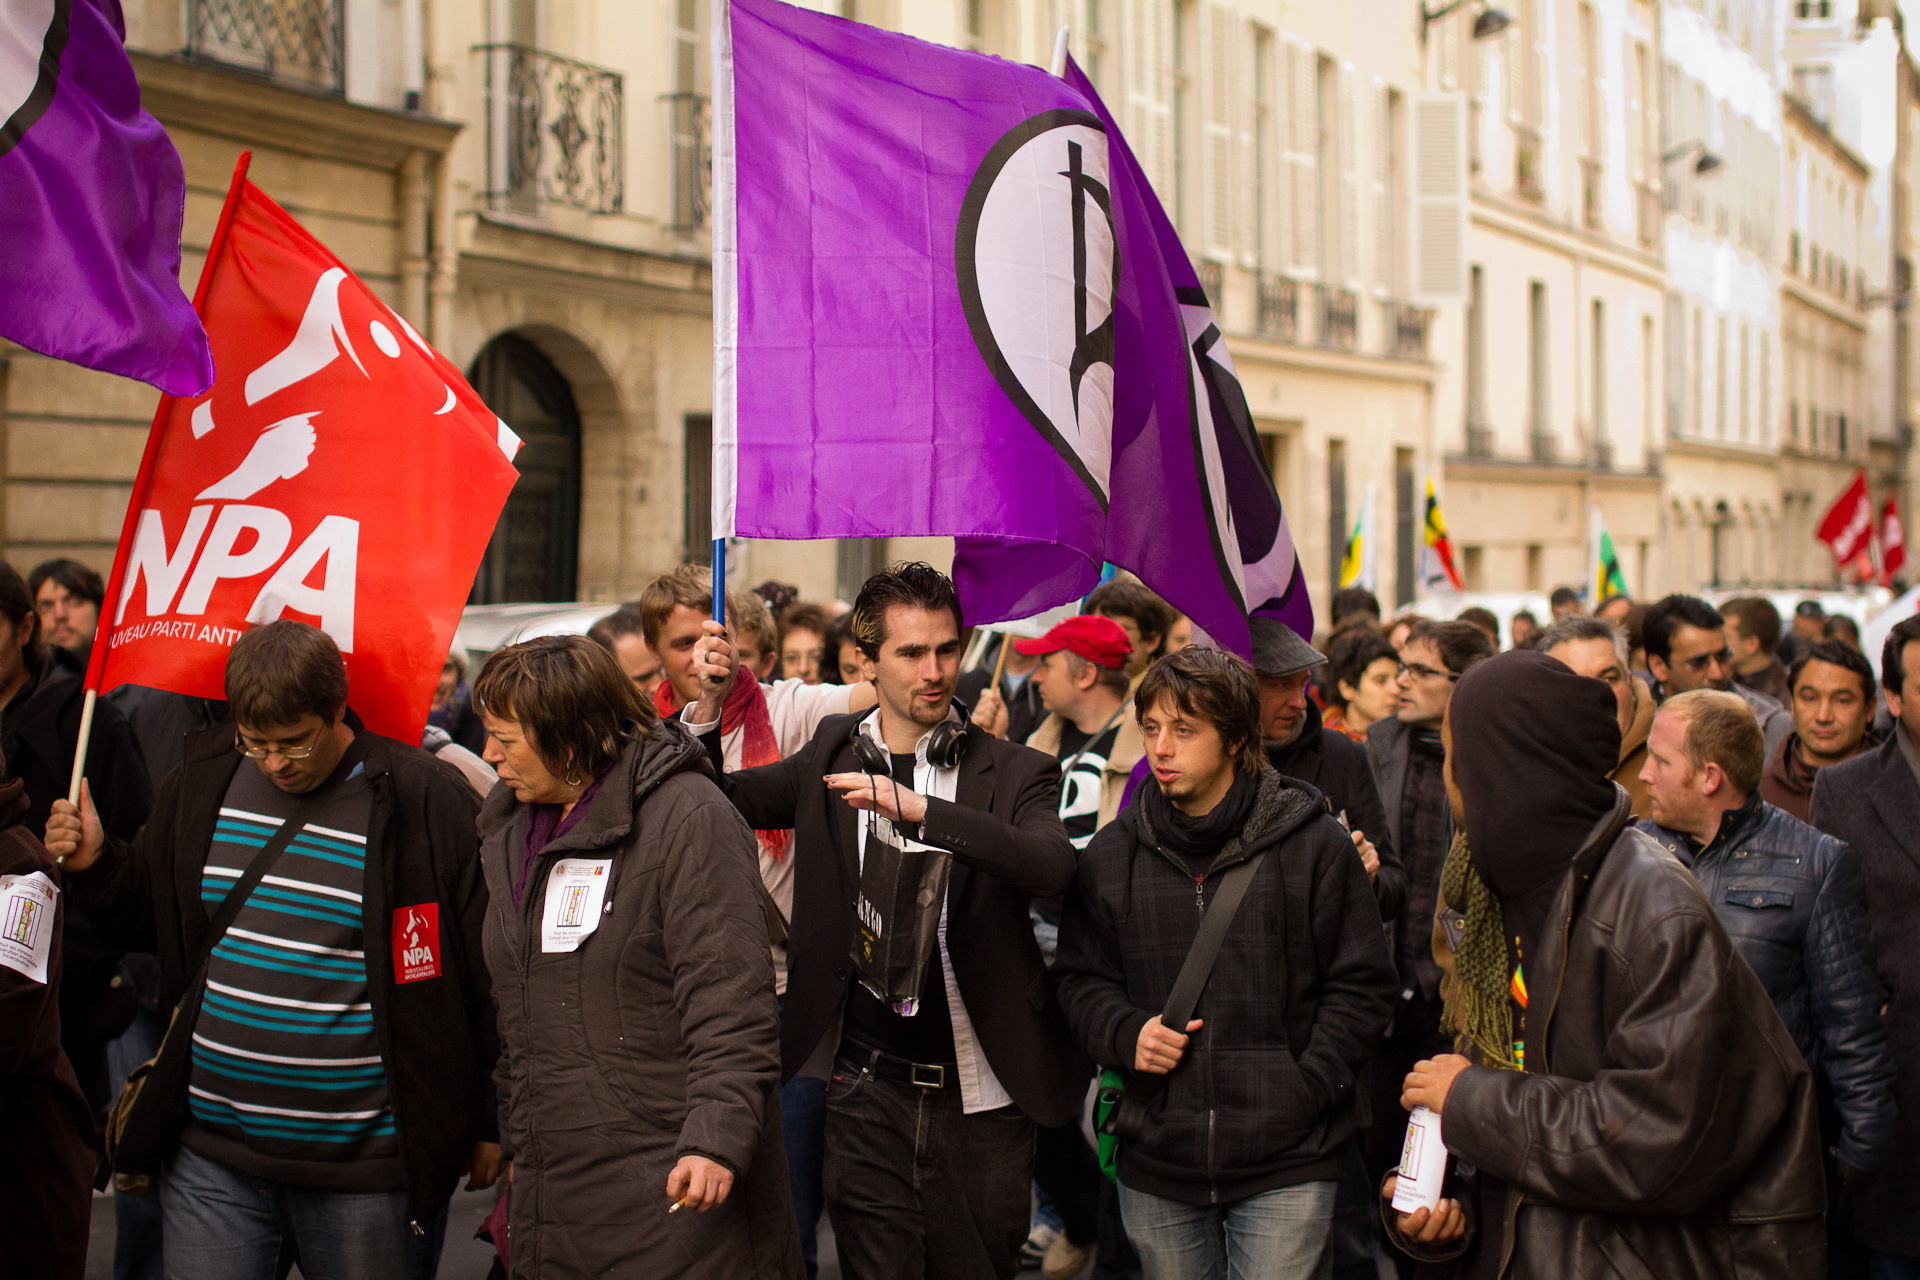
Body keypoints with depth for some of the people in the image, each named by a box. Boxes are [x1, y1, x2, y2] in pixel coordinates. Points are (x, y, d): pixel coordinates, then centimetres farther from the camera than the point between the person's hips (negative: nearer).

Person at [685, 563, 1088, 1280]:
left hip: (982, 1097, -1)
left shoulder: (1014, 773, 0)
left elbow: (1053, 867, -20)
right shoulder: (832, 758, 8)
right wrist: (708, 706, -2)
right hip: (869, 1093, 1)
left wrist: (916, 808, -29)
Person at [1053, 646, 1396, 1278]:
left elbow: (1363, 987, -1)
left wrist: (1305, 1089, -10)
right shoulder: (1111, 855, 6)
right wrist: (1126, 1033, -6)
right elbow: (1080, 977, 14)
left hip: (1287, 1162, -3)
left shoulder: (1316, 846, -4)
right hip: (1156, 1163, 3)